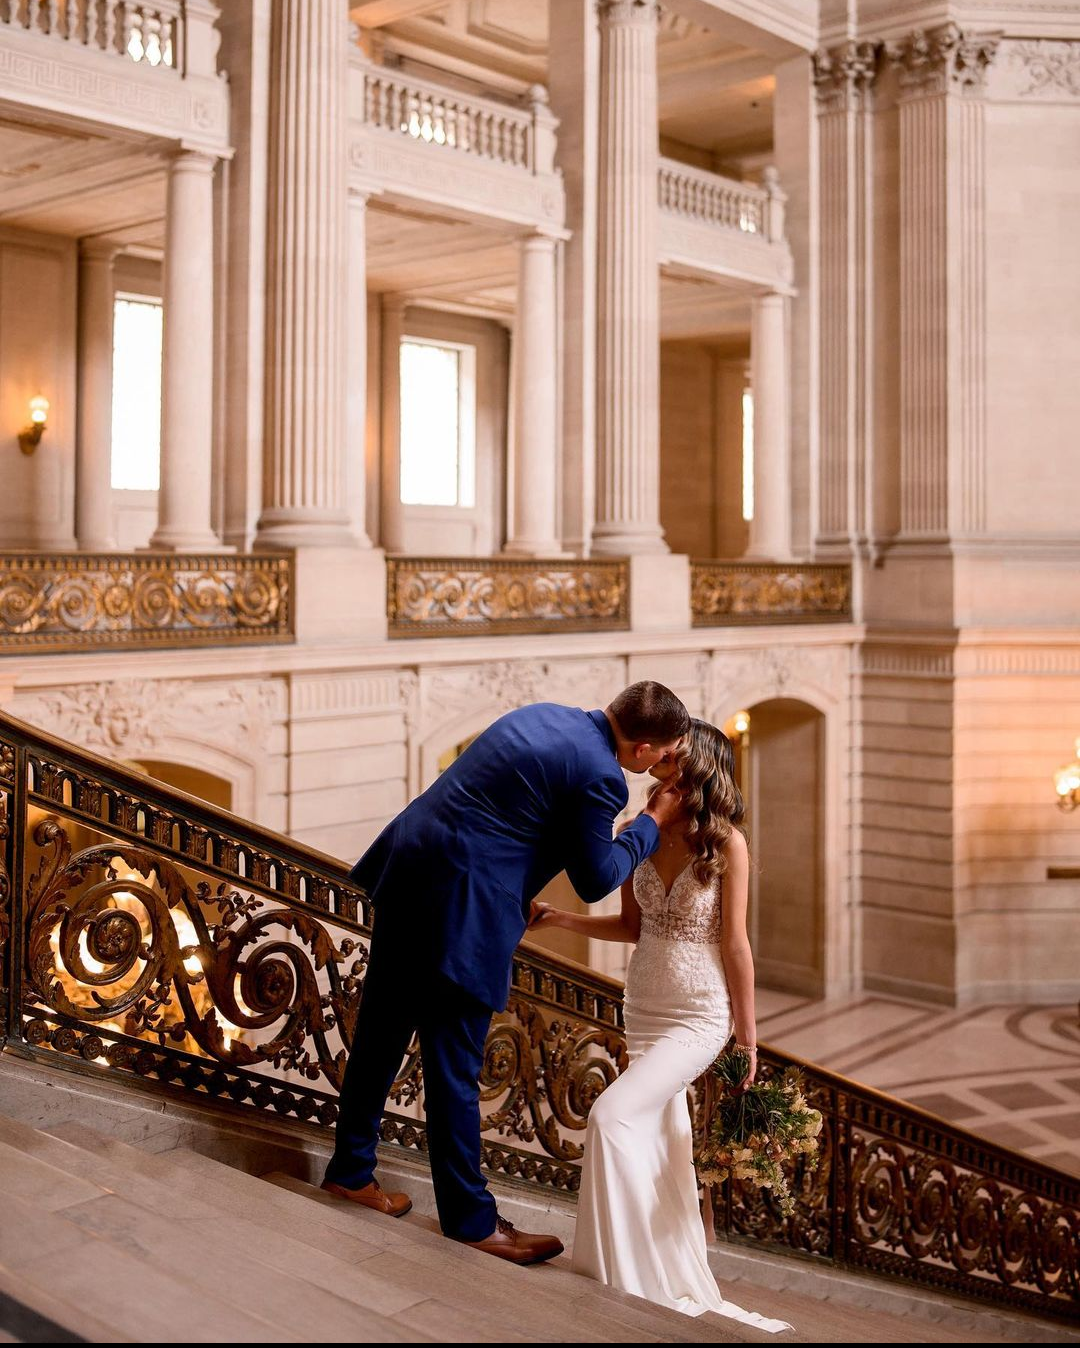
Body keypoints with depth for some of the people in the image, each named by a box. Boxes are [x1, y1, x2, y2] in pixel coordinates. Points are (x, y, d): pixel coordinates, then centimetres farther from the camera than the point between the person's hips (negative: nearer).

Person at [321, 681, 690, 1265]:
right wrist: (652, 823, 6)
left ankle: (351, 1168, 36)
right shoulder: (599, 777, -16)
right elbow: (594, 881, -4)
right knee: (454, 1067, 4)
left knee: (382, 1029, 20)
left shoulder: (546, 715, 10)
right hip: (460, 909, -9)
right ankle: (471, 1218, 19)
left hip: (405, 867, 9)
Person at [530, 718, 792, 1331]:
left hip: (699, 1017, -5)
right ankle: (684, 1286, 27)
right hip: (644, 1008, 6)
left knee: (613, 1115, -18)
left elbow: (736, 945, -11)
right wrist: (560, 918, -3)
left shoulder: (727, 843, -13)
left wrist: (749, 1040, -6)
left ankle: (630, 1276, -4)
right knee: (662, 1147, 11)